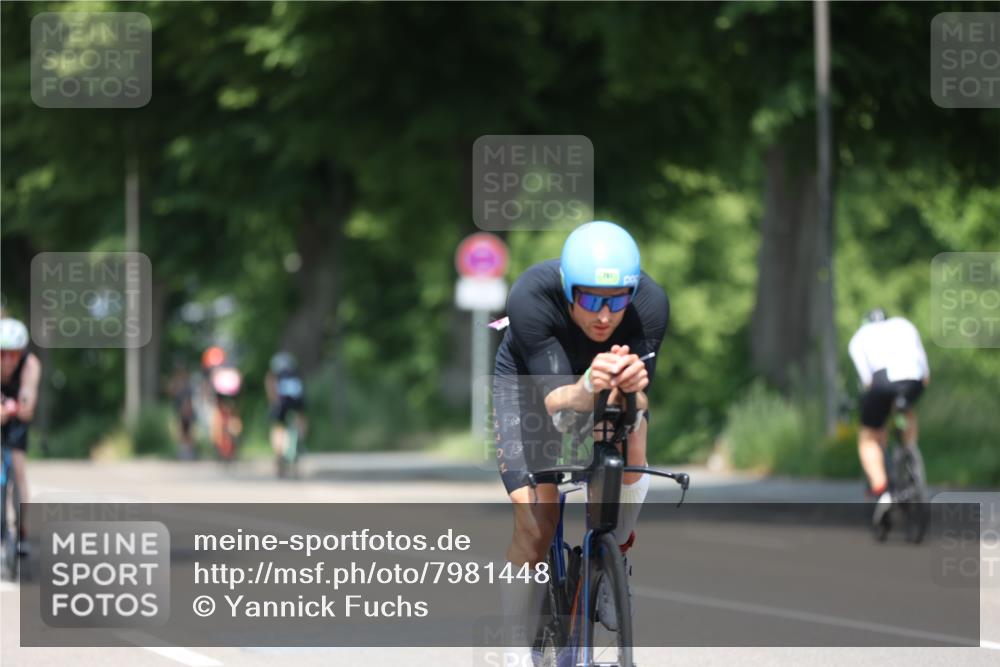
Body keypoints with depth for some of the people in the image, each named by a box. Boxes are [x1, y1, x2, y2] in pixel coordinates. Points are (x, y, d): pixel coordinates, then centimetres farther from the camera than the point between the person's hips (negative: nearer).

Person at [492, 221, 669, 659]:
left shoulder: (650, 303, -33)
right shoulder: (531, 298, -39)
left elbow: (638, 405, -33)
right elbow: (555, 399, -42)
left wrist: (631, 388, -58)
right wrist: (587, 390, -65)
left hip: (609, 375, 2)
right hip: (528, 378, -2)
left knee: (629, 451, -28)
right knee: (535, 524, -13)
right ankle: (518, 653, 4)